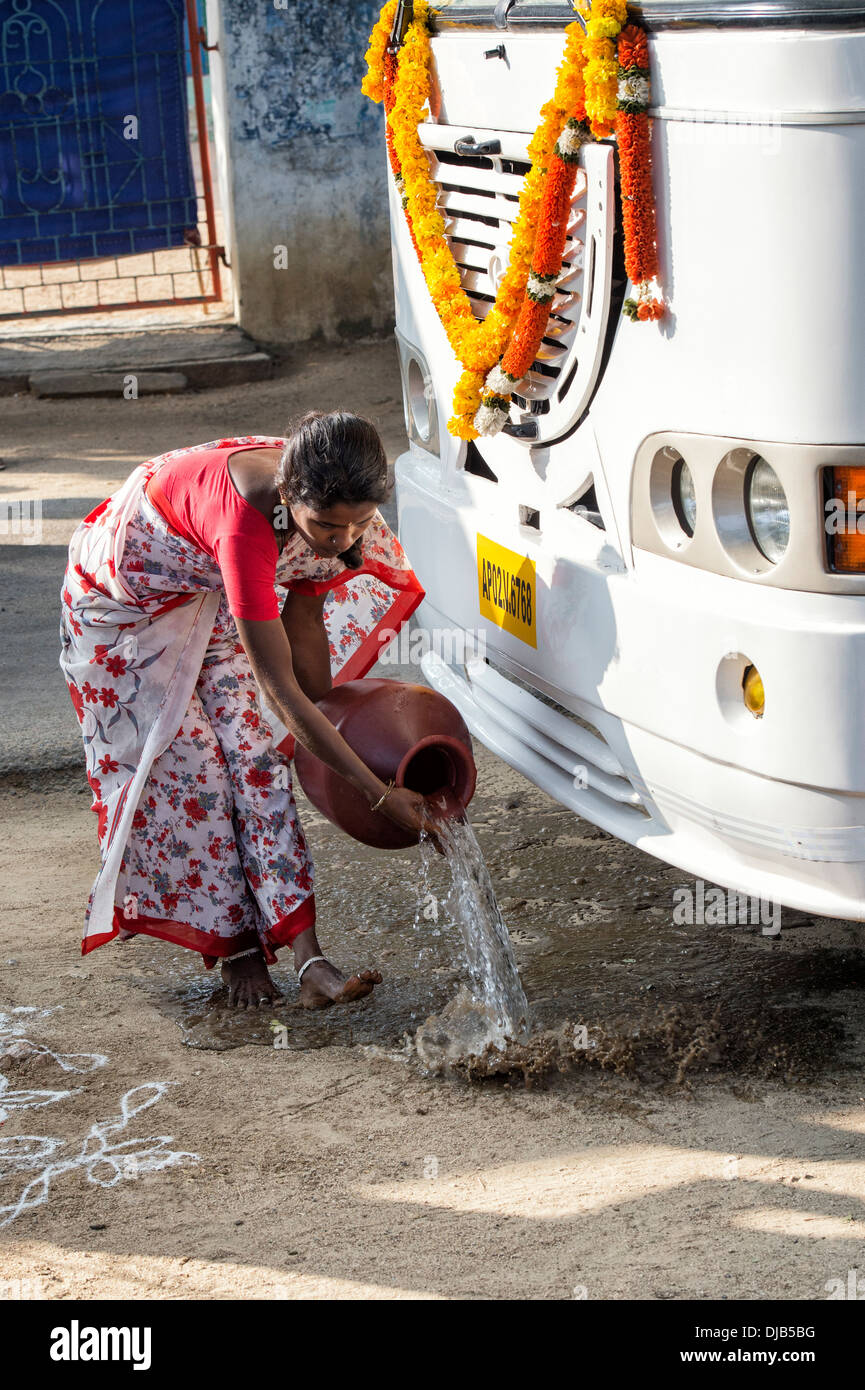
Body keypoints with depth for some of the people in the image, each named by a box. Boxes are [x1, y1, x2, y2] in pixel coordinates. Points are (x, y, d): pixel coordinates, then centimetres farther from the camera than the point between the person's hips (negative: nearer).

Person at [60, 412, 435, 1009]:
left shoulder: (326, 500, -24)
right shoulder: (247, 521, -44)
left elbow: (303, 612, -6)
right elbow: (279, 690, -40)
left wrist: (320, 728, -1)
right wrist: (381, 794, -37)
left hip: (209, 599, 5)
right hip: (123, 598, -5)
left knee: (256, 753, -5)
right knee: (183, 764, -6)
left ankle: (310, 959, -11)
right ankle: (235, 950, 8)